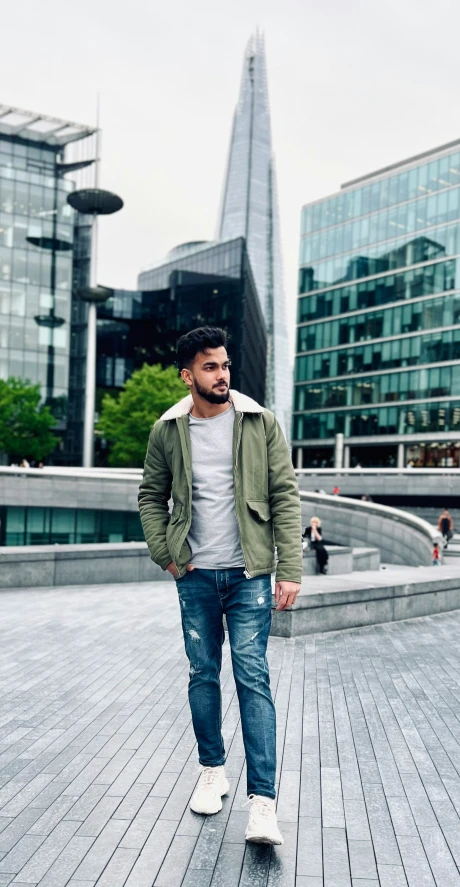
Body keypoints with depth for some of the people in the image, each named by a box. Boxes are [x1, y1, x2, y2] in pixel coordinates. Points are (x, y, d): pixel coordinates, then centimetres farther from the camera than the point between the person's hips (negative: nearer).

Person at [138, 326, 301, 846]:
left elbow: (285, 496, -5)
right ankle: (212, 770, 32)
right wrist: (164, 553, 1)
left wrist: (290, 570, -10)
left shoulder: (261, 423, -4)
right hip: (195, 575, 2)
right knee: (203, 675, 13)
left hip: (250, 574, -2)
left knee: (253, 677, -4)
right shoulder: (167, 431, 1)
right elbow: (151, 496, 12)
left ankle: (263, 800, 2)